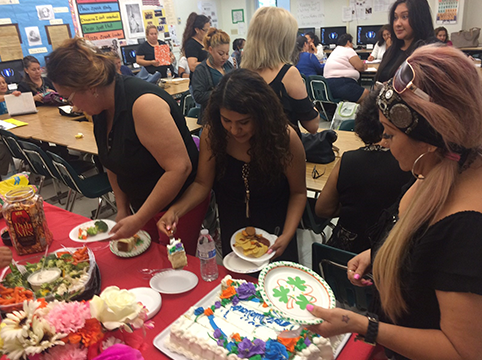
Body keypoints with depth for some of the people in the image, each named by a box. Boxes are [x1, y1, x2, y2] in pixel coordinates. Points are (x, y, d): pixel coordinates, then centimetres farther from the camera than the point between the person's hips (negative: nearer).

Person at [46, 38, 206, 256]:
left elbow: (179, 167, -29)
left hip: (179, 203, -8)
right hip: (145, 205, 8)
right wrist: (122, 209, 5)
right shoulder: (101, 109, 2)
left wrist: (138, 220, -24)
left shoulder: (143, 103, -26)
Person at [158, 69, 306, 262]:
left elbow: (298, 192, -14)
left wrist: (287, 236, -25)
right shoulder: (212, 134, -22)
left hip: (275, 229, -1)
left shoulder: (285, 138, -26)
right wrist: (175, 210, -31)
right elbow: (202, 183, -13)